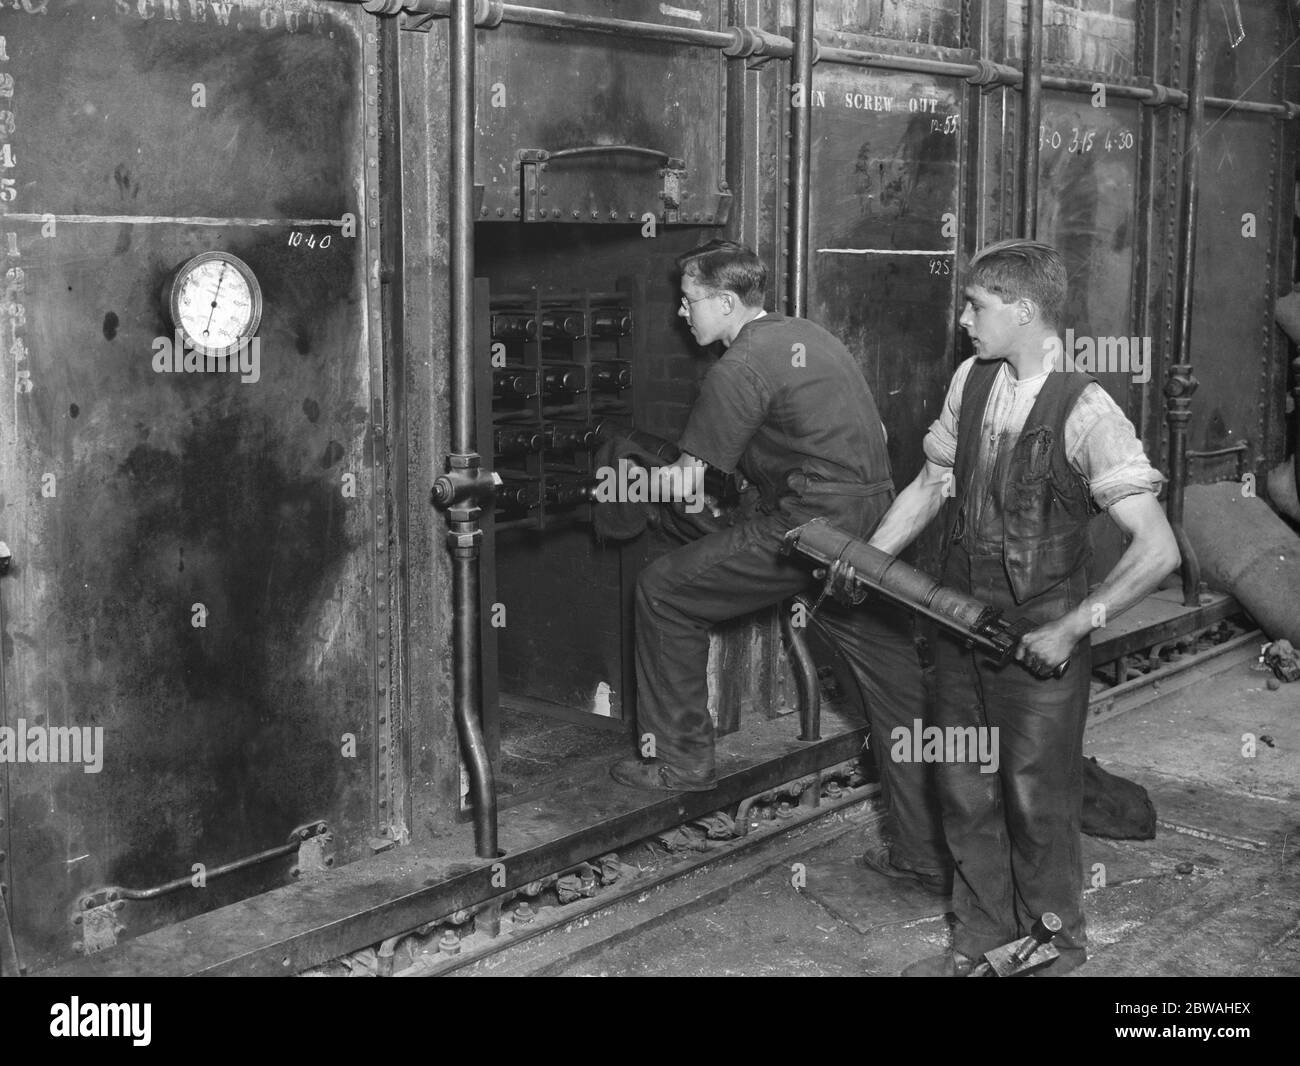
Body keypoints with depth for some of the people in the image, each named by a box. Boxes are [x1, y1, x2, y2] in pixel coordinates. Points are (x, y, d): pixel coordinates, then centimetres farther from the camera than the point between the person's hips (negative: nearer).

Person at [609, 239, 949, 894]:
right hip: (873, 524, 9)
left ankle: (680, 758, 15)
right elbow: (873, 434, 27)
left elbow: (685, 482, -7)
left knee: (664, 590, 6)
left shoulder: (740, 367, -7)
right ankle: (929, 856, 16)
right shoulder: (811, 336, 19)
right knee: (898, 691, 10)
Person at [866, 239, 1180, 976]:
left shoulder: (1084, 412, -18)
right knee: (965, 792, 16)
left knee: (1038, 802, 8)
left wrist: (1070, 629, -18)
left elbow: (1158, 550, -20)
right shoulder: (971, 382, 1)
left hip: (1039, 645, -6)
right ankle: (982, 939, 35)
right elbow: (933, 484, 13)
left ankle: (1055, 950, 30)